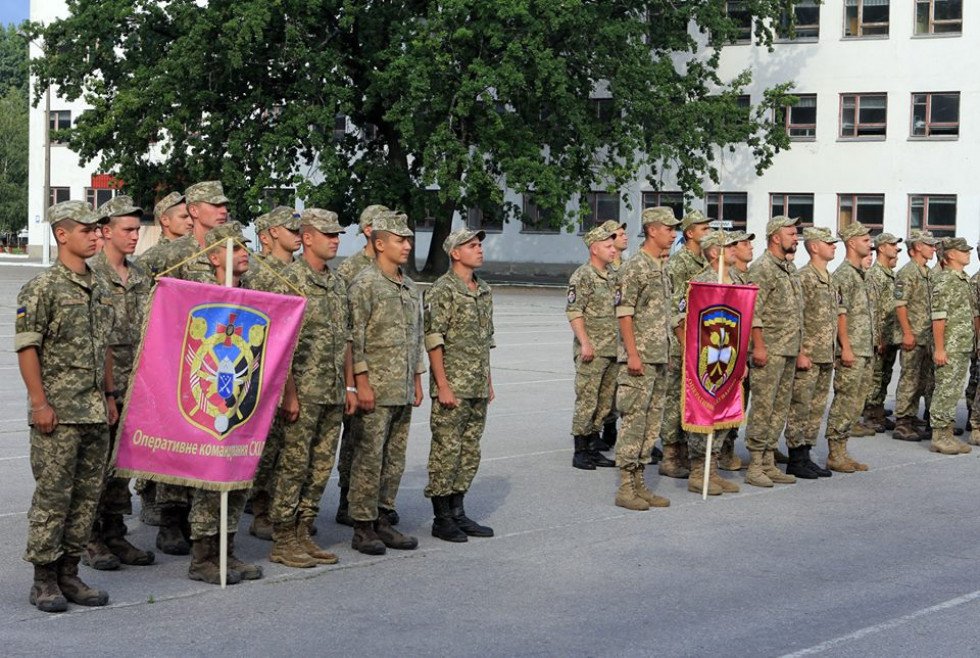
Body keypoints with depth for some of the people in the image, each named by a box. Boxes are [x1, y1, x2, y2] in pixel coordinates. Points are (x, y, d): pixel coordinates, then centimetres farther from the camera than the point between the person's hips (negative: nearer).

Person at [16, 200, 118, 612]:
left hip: (95, 412, 7)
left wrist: (110, 397, 17)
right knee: (52, 495, -3)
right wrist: (39, 403, -15)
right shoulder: (42, 288, -8)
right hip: (58, 412, -7)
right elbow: (26, 348, -11)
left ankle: (69, 574, 17)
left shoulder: (100, 289, 14)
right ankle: (44, 581, 5)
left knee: (88, 495, 9)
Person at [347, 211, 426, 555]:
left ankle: (382, 520, 19)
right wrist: (362, 382, -17)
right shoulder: (365, 284, -10)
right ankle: (362, 528, 2)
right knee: (369, 458, -3)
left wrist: (417, 380, 17)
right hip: (376, 389, -8)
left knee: (395, 459, 11)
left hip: (403, 391, 8)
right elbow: (354, 337, -14)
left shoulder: (410, 288, 15)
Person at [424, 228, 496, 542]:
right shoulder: (443, 290, -11)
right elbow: (433, 339, -15)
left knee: (470, 452, 11)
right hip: (453, 386, -8)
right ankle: (441, 518, 5)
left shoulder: (484, 290, 14)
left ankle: (458, 512, 19)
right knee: (446, 451, -2)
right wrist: (443, 385, -18)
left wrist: (488, 381, 18)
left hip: (478, 387, 8)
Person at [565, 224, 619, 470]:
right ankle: (580, 452, 1)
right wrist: (585, 343, -21)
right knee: (586, 401, -5)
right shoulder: (582, 276, -9)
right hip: (591, 351, -8)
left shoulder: (612, 277, 16)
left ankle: (594, 449, 17)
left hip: (612, 350, 8)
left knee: (605, 403, 10)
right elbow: (574, 312, -14)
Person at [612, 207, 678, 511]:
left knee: (652, 421, 10)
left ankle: (639, 483, 15)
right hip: (640, 358, -9)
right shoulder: (635, 266, -11)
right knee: (634, 420, -7)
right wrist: (633, 354, -20)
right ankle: (625, 488, -3)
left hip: (659, 358, 9)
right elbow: (624, 312, -16)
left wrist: (667, 353, 19)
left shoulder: (661, 267, 16)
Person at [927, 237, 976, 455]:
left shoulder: (964, 281, 16)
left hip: (964, 347, 9)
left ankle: (947, 434, 16)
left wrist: (976, 338, 18)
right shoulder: (944, 281, -13)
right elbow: (938, 317, -18)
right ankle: (939, 437, -2)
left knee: (954, 392, 11)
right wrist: (939, 349, -21)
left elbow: (973, 313, 22)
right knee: (945, 392, -6)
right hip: (949, 348, -9)